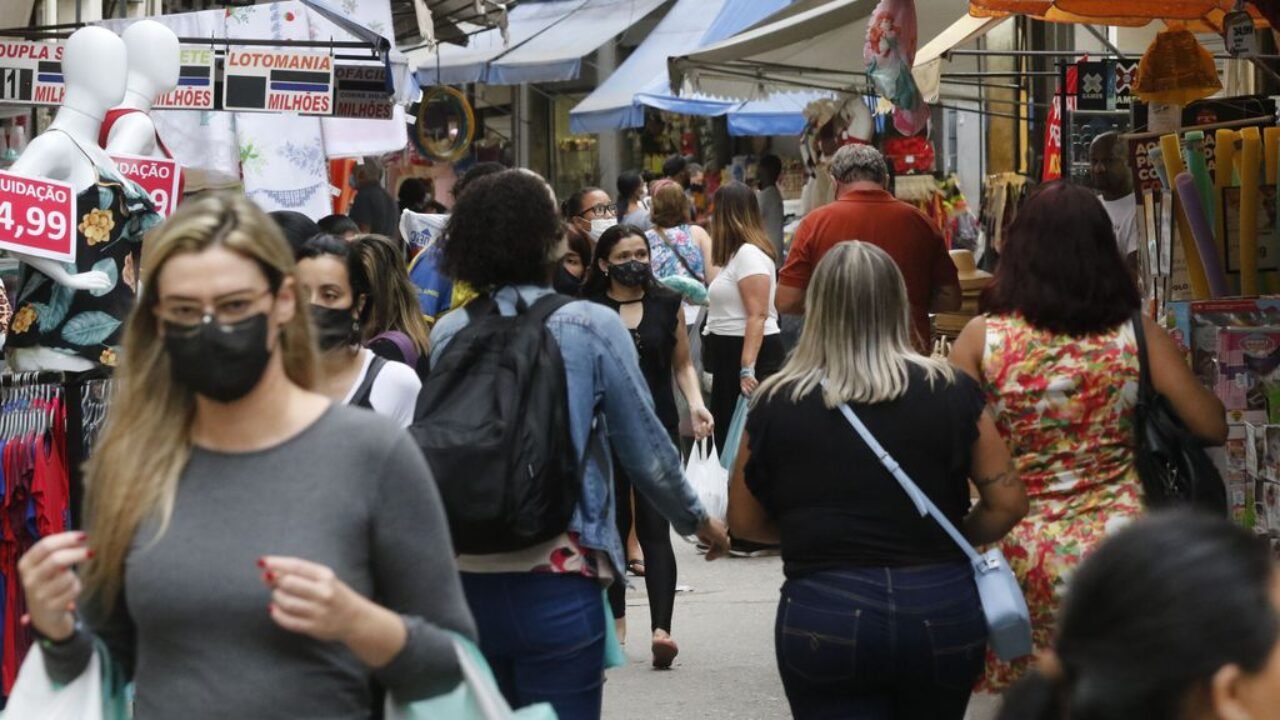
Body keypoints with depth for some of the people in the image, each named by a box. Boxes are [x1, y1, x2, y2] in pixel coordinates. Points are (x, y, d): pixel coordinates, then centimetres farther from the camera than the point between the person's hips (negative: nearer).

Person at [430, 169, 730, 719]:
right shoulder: (592, 327, -7)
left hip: (468, 583, 4)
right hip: (557, 584, -4)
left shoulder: (448, 335, 1)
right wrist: (698, 520, 16)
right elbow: (645, 451, -2)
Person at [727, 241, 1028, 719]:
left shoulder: (776, 404, -3)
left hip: (824, 615, -2)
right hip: (940, 610, 2)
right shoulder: (949, 392, -3)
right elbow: (1008, 503, 1)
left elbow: (745, 522, 7)